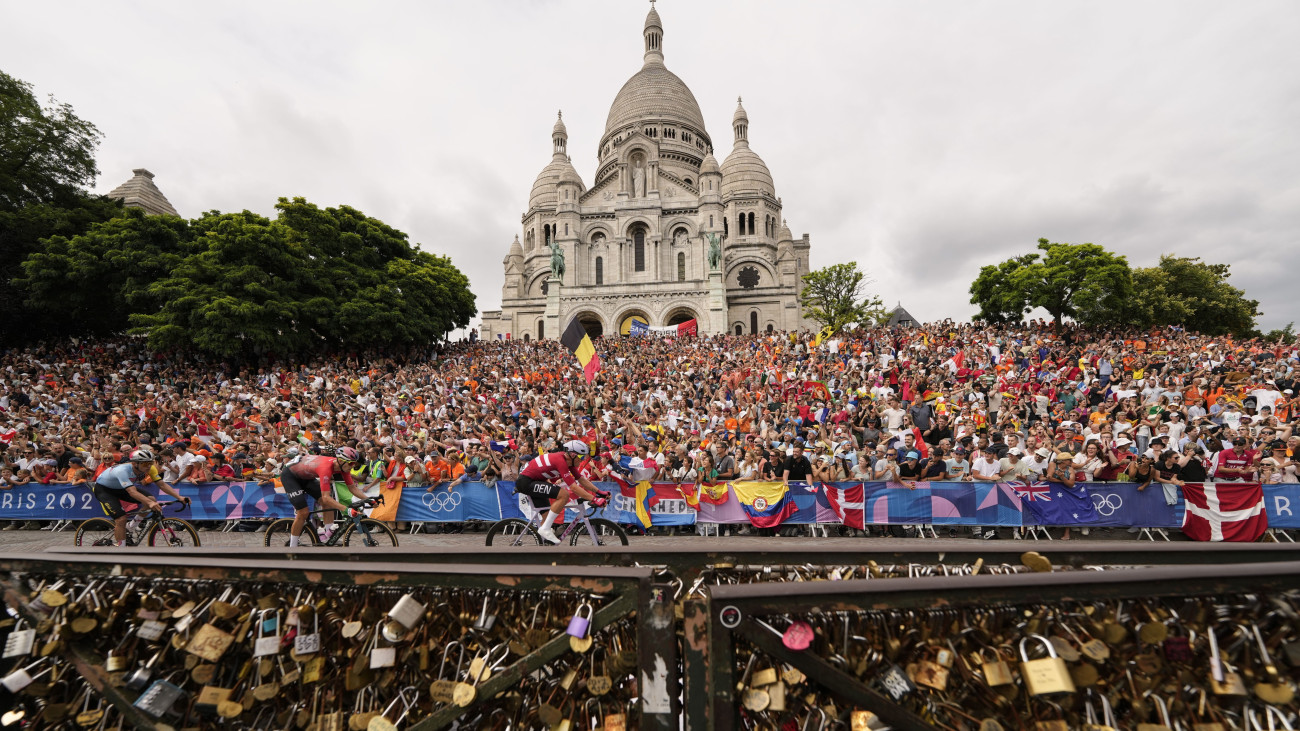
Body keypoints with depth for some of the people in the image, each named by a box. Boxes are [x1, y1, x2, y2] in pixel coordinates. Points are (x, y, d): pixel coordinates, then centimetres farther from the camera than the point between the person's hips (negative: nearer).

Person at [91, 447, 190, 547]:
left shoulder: (149, 468, -21)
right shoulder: (122, 470, -37)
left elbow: (162, 484, -21)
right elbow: (132, 492, -48)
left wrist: (179, 497, -33)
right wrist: (149, 503, -61)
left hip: (120, 488, 5)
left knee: (152, 500, -18)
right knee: (121, 519, -20)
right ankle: (121, 546, -4)